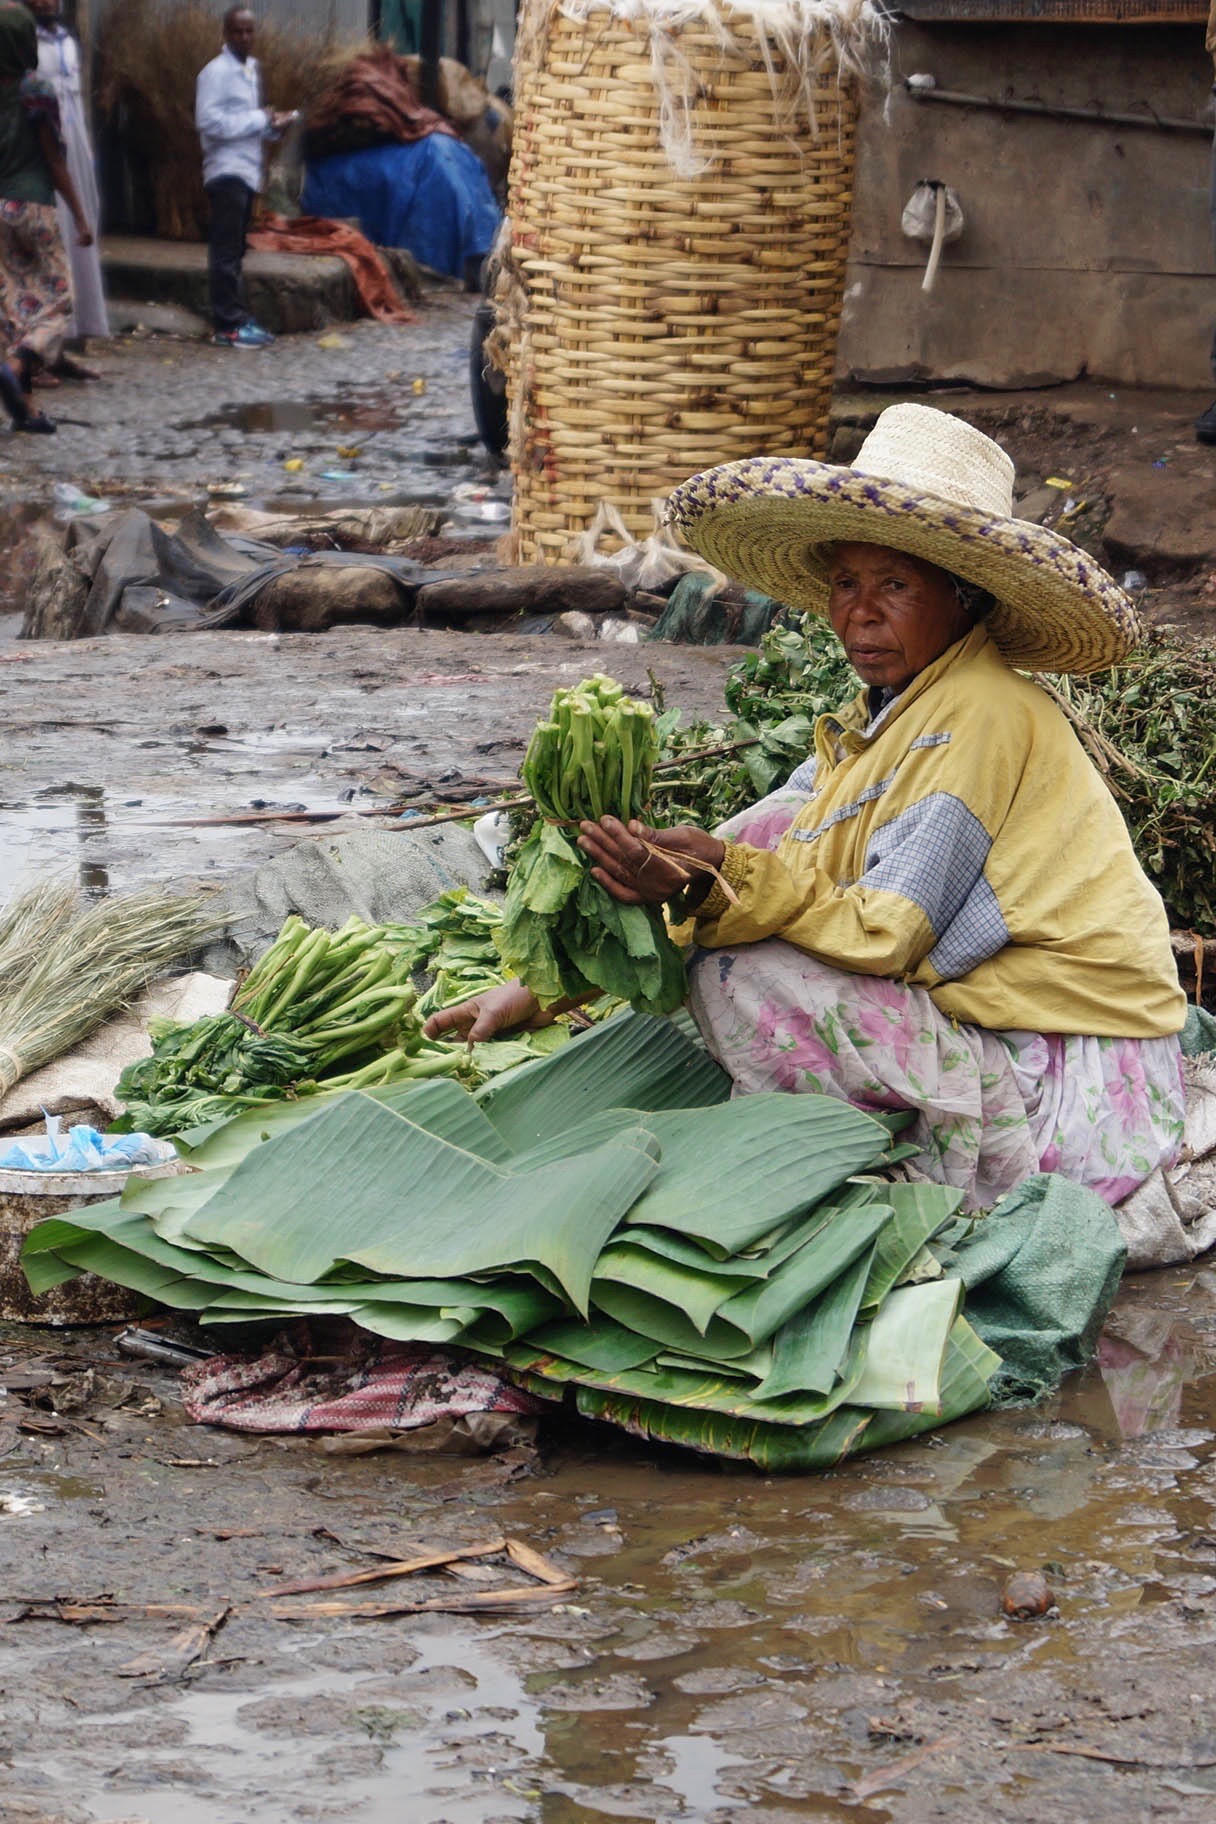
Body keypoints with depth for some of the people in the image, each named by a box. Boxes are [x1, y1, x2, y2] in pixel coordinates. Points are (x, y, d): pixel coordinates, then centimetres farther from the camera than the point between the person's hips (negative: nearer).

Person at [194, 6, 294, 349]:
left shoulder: (251, 70, 18)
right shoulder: (216, 71, -10)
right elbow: (209, 121, -20)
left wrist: (272, 126, 6)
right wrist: (259, 119, -15)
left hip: (247, 171, 9)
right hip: (227, 170, -9)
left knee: (235, 250, 12)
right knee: (227, 252, -9)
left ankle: (236, 318, 15)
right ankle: (227, 326, -11)